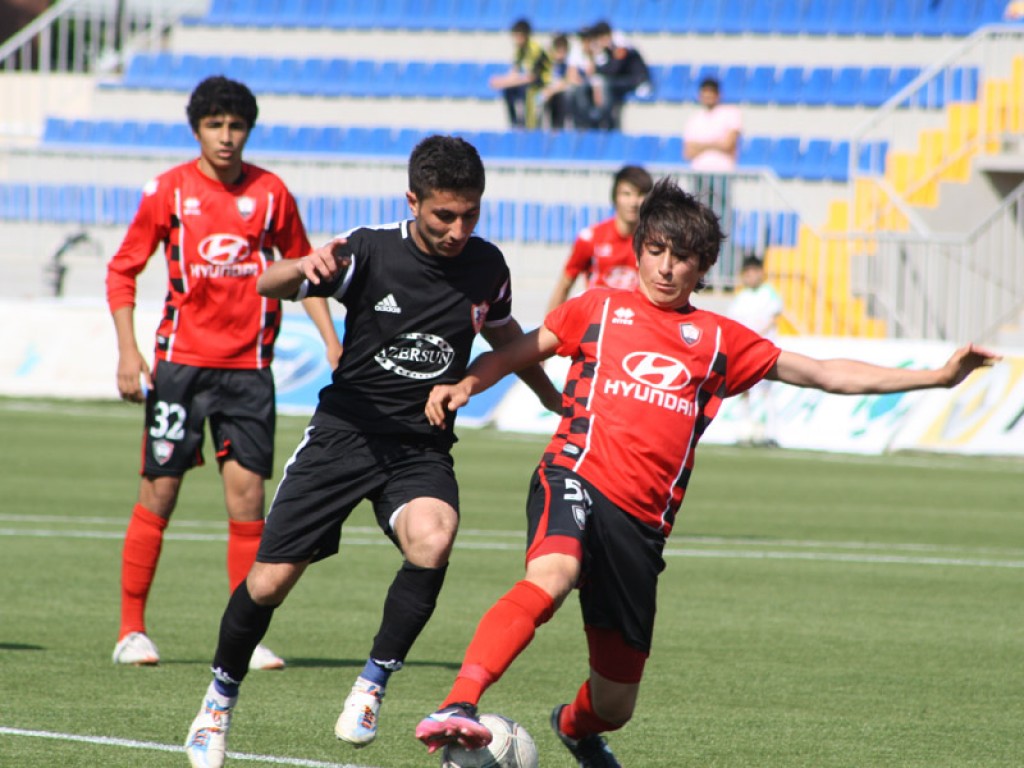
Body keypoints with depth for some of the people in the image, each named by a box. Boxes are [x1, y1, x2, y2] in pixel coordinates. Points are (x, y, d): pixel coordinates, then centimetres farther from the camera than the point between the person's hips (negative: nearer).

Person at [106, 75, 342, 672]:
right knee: (159, 489, -2)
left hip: (248, 365, 1)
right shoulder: (169, 191, 0)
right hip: (181, 360, -1)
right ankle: (132, 629, 6)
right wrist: (128, 351, -3)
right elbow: (122, 270, 6)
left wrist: (332, 344, 8)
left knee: (248, 491, -3)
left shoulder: (271, 193, 4)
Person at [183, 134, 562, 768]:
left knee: (433, 542, -31)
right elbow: (269, 285, -22)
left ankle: (375, 681, -14)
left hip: (423, 448, 1)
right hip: (346, 431, -1)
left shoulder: (487, 266, 0)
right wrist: (305, 268, -45)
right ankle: (221, 698, 24)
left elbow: (503, 332, 22)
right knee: (269, 582, -3)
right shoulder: (370, 251, -11)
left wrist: (555, 399, 32)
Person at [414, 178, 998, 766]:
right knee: (552, 576, -40)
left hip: (641, 521, 3)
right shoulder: (600, 309, 16)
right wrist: (466, 384, 2)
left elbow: (827, 374, 20)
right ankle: (458, 708, -51)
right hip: (577, 480, -3)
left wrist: (938, 377, 16)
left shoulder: (719, 339, 19)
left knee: (615, 706, 11)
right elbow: (517, 353, 24)